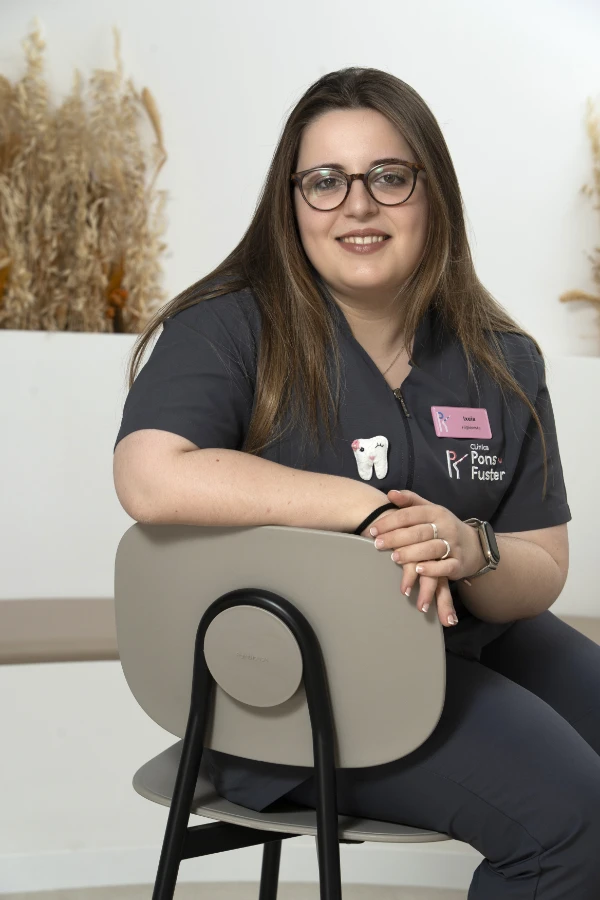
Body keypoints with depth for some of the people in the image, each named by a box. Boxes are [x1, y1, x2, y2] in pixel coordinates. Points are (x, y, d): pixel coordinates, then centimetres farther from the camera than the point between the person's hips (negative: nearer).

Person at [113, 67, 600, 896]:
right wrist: (366, 509, -23)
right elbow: (153, 479, -27)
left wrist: (472, 551, -19)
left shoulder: (503, 362, 5)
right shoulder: (232, 328, -8)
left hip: (472, 642, 6)